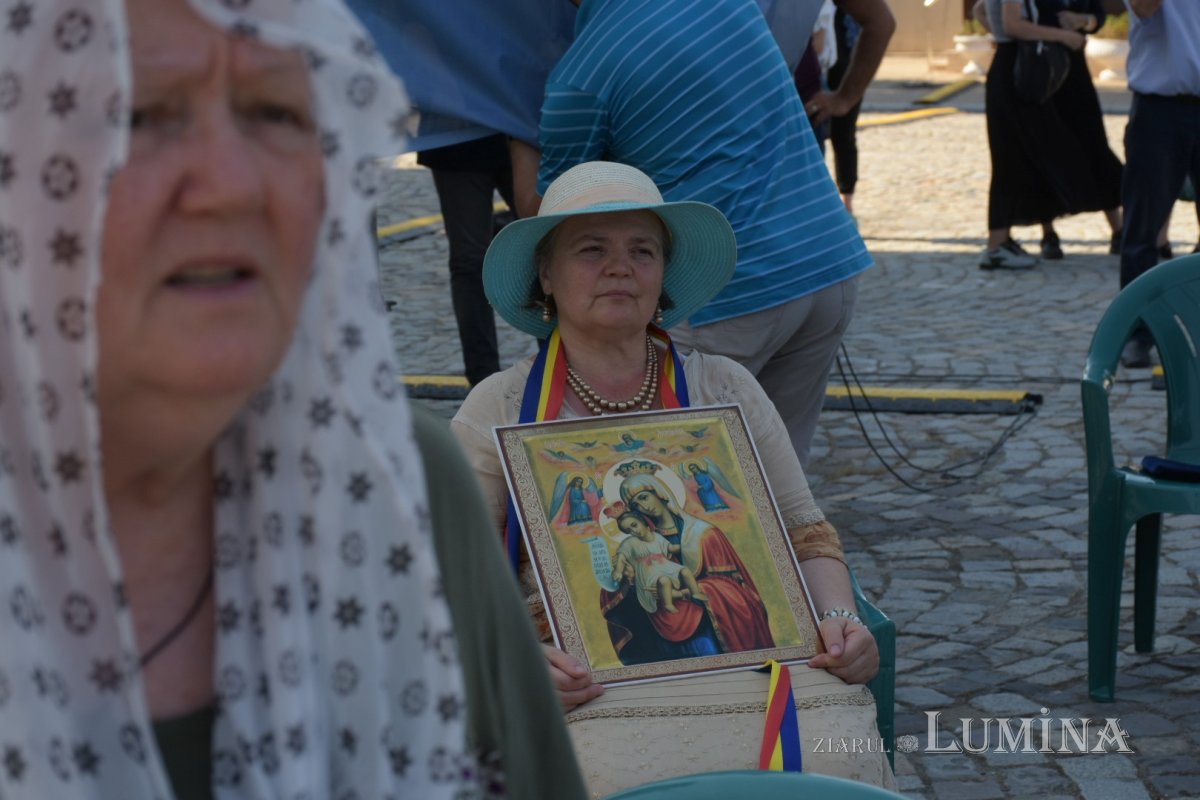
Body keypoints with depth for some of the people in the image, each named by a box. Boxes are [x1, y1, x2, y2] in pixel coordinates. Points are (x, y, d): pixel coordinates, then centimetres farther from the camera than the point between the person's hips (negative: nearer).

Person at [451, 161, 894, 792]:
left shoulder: (726, 389, 17)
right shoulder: (498, 411, 9)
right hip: (593, 689, -2)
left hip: (749, 663, 3)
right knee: (648, 781, -36)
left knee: (836, 762, -30)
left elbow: (806, 534, 17)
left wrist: (838, 618, -3)